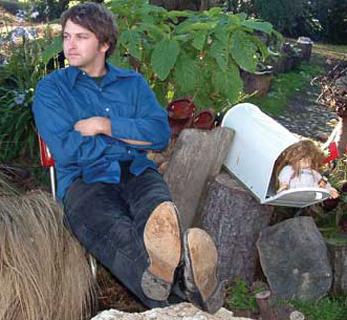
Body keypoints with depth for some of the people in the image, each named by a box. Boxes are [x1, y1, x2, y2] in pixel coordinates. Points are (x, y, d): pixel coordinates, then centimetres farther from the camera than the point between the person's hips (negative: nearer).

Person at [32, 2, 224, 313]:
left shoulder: (133, 83, 21)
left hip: (137, 172, 3)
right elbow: (66, 151, -4)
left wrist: (105, 125, -4)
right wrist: (132, 139, 1)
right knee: (116, 231, -39)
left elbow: (161, 132, 5)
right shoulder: (51, 89, 12)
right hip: (85, 179, -2)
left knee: (158, 211, -36)